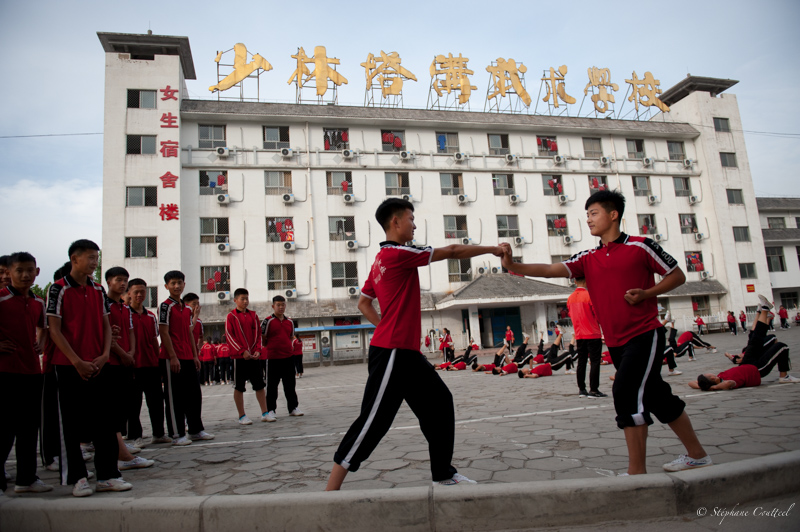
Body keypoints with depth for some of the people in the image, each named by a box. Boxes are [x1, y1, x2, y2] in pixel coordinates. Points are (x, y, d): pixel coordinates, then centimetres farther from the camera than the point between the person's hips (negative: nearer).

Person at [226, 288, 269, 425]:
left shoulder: (253, 315, 9)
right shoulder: (231, 316, -2)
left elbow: (258, 334, 10)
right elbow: (229, 336, -7)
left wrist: (257, 350, -4)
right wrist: (242, 351, -15)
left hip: (253, 356, 4)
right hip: (239, 356, -4)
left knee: (259, 385, 5)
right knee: (239, 387, 4)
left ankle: (264, 413, 14)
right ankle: (242, 416, 13)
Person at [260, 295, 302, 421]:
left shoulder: (290, 322, 10)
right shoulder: (268, 321, -6)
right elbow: (262, 339, -2)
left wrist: (287, 348, 10)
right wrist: (272, 347, 3)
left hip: (289, 357, 5)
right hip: (273, 358, -5)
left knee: (290, 384, 12)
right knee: (272, 386, 2)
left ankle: (293, 407, 22)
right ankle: (270, 411, 9)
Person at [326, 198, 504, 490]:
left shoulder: (382, 258, 15)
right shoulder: (398, 254, -13)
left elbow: (363, 303, 21)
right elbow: (452, 252, -8)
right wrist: (492, 249, 3)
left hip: (407, 352, 10)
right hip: (392, 353, -10)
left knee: (439, 401, 15)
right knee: (373, 421, -5)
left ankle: (444, 474, 27)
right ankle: (331, 490, 5)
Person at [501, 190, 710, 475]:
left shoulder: (640, 246, -4)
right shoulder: (588, 258, 8)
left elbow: (677, 276, 2)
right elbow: (550, 269, -4)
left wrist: (646, 294, -13)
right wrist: (513, 266, -17)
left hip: (645, 334, -6)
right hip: (615, 342, 6)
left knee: (626, 393, -17)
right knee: (658, 398, 15)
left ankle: (637, 471, -7)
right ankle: (697, 455, 32)